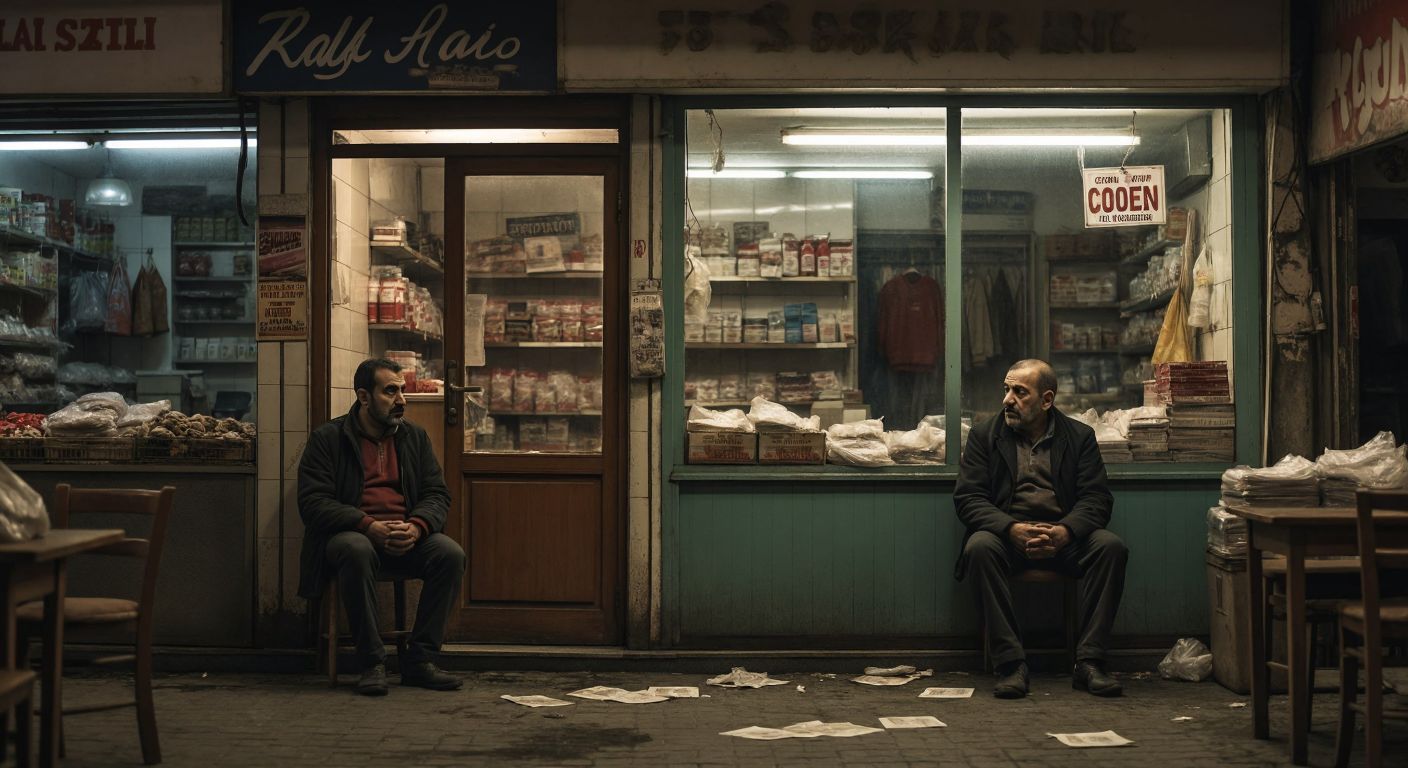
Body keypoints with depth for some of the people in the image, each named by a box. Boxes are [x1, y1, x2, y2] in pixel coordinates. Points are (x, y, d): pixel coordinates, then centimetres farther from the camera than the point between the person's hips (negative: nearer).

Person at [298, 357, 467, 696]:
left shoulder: (415, 436, 15)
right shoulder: (327, 438, 2)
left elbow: (437, 494, 8)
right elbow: (312, 502, -9)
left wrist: (416, 527, -16)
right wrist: (368, 526, -23)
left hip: (407, 537, 4)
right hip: (351, 533, -4)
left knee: (451, 553, -25)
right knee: (356, 551, -38)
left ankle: (419, 660, -17)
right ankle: (372, 663, -28)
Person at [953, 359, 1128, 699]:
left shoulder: (1080, 436, 10)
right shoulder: (984, 435, 9)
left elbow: (1097, 499, 1)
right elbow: (966, 497, -1)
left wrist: (1065, 531, -21)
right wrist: (1012, 529, -20)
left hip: (1063, 537, 1)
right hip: (1006, 534, -1)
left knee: (1111, 546, -28)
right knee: (979, 547, -34)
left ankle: (1089, 661, -23)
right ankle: (1011, 664, -31)